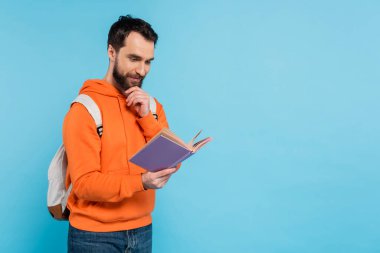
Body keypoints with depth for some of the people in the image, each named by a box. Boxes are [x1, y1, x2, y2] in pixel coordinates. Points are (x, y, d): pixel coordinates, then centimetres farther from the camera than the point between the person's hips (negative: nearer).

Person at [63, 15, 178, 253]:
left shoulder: (152, 106, 3)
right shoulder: (85, 108, -13)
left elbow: (173, 164, -3)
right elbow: (84, 183, -18)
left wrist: (146, 117, -13)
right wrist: (140, 181, -31)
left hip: (142, 230, 5)